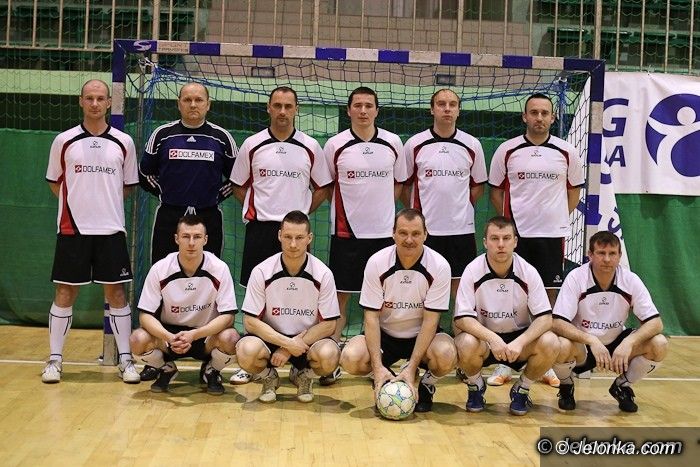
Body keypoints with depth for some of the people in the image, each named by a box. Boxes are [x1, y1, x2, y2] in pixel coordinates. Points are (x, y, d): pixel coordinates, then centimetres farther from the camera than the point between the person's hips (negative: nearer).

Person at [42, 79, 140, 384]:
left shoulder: (124, 142, 3)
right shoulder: (64, 141, 2)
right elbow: (54, 182, 12)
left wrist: (103, 200, 5)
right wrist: (77, 202, 6)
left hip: (111, 230, 1)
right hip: (72, 229, 0)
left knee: (116, 293, 3)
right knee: (65, 293, 3)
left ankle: (125, 359, 13)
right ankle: (55, 359, 14)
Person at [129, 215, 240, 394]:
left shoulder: (219, 269, -15)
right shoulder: (159, 269, -13)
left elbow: (227, 316, -16)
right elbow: (145, 315, -12)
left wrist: (194, 335, -31)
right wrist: (170, 337, -31)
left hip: (207, 335, -1)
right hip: (169, 334, 1)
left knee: (230, 338, -32)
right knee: (139, 340, -28)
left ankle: (210, 372, 4)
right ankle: (167, 369, 8)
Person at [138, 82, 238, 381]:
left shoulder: (221, 138, 3)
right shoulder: (162, 135, 4)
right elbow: (145, 174, 13)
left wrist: (217, 196, 2)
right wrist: (165, 193, 4)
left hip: (209, 220, 0)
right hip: (168, 219, 0)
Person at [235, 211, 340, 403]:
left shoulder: (323, 274, -11)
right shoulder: (262, 271, -12)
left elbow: (328, 324, -8)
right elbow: (250, 321, -10)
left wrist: (289, 350, -16)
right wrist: (287, 343, -21)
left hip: (308, 339, 1)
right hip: (270, 337, 0)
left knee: (329, 355, -31)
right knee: (247, 351, -33)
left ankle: (303, 376, 7)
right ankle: (268, 378, 5)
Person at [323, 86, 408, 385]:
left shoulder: (393, 143, 2)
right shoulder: (335, 145, -2)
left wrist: (380, 205, 4)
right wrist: (351, 204, 1)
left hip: (383, 232, 2)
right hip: (346, 233, -1)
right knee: (340, 297, 2)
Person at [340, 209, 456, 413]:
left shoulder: (439, 266, -16)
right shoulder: (376, 263, -14)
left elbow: (430, 320, -16)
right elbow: (371, 317, -13)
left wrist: (412, 367, -23)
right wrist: (377, 367, -23)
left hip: (421, 336, -1)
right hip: (384, 335, 1)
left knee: (446, 356, -33)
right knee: (351, 357, -28)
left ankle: (427, 384, 3)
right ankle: (384, 384, 6)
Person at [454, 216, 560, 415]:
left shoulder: (528, 272, -10)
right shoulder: (473, 271, -13)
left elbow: (545, 318, -12)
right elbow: (462, 318, -17)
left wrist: (520, 342, -30)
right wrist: (492, 338, -34)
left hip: (519, 339, 1)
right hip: (483, 337, -1)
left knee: (550, 343, -27)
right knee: (467, 344, -35)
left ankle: (521, 390, 2)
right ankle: (475, 388, 1)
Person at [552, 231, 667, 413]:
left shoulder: (631, 280, -12)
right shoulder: (576, 278, -19)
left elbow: (655, 322, -14)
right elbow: (558, 323, -25)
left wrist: (629, 342, -33)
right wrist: (591, 340, -40)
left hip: (617, 344, 3)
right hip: (582, 345, -3)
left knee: (659, 345, -21)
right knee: (562, 347, -36)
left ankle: (622, 386, 7)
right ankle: (566, 388, 1)